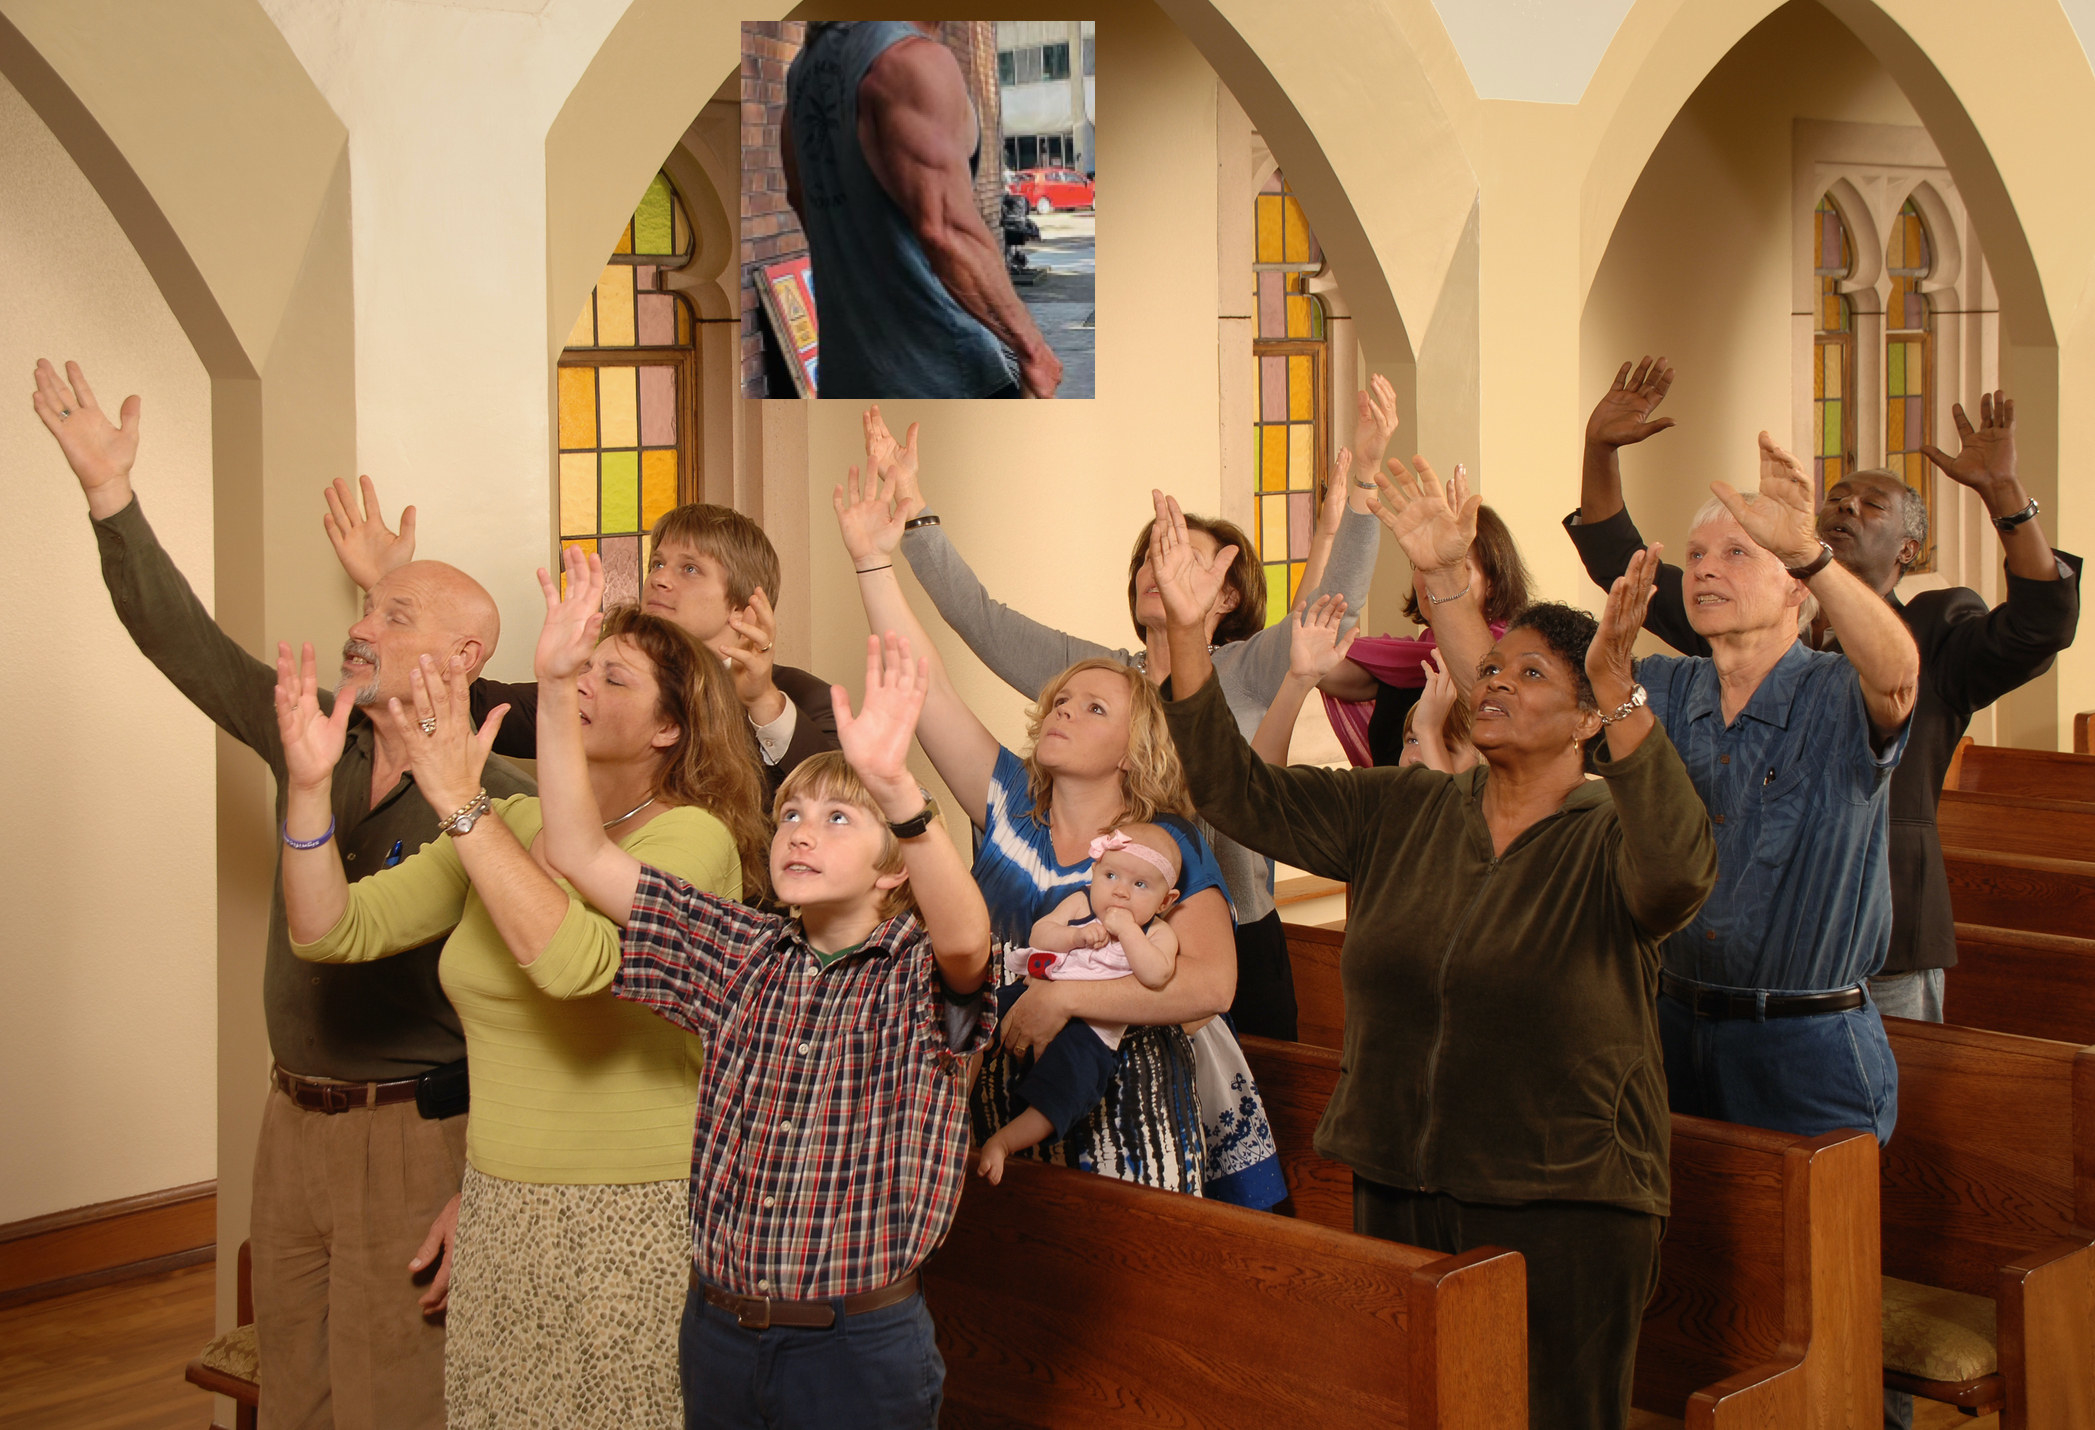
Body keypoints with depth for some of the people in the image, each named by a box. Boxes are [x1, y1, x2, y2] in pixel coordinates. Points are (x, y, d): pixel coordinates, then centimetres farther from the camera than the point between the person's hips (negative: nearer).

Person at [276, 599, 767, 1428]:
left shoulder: (693, 837, -11)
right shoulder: (509, 825, 7)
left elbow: (578, 958, -30)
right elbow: (333, 931, 2)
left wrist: (460, 801, -28)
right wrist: (309, 786, -12)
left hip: (639, 1224, -6)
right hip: (500, 1208, 6)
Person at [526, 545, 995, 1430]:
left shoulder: (920, 980, -7)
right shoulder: (746, 958, 5)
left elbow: (964, 936, -32)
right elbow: (581, 856, 1)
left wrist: (895, 787, -48)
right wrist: (555, 684, -10)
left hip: (860, 1350, -4)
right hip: (718, 1332, 4)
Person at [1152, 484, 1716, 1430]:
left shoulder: (1608, 838, -8)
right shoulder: (1403, 813, 7)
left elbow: (1677, 872, -32)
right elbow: (1238, 792, 5)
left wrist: (1618, 686, -42)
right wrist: (1186, 631, -6)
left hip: (1563, 1216, -5)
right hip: (1397, 1197, 5)